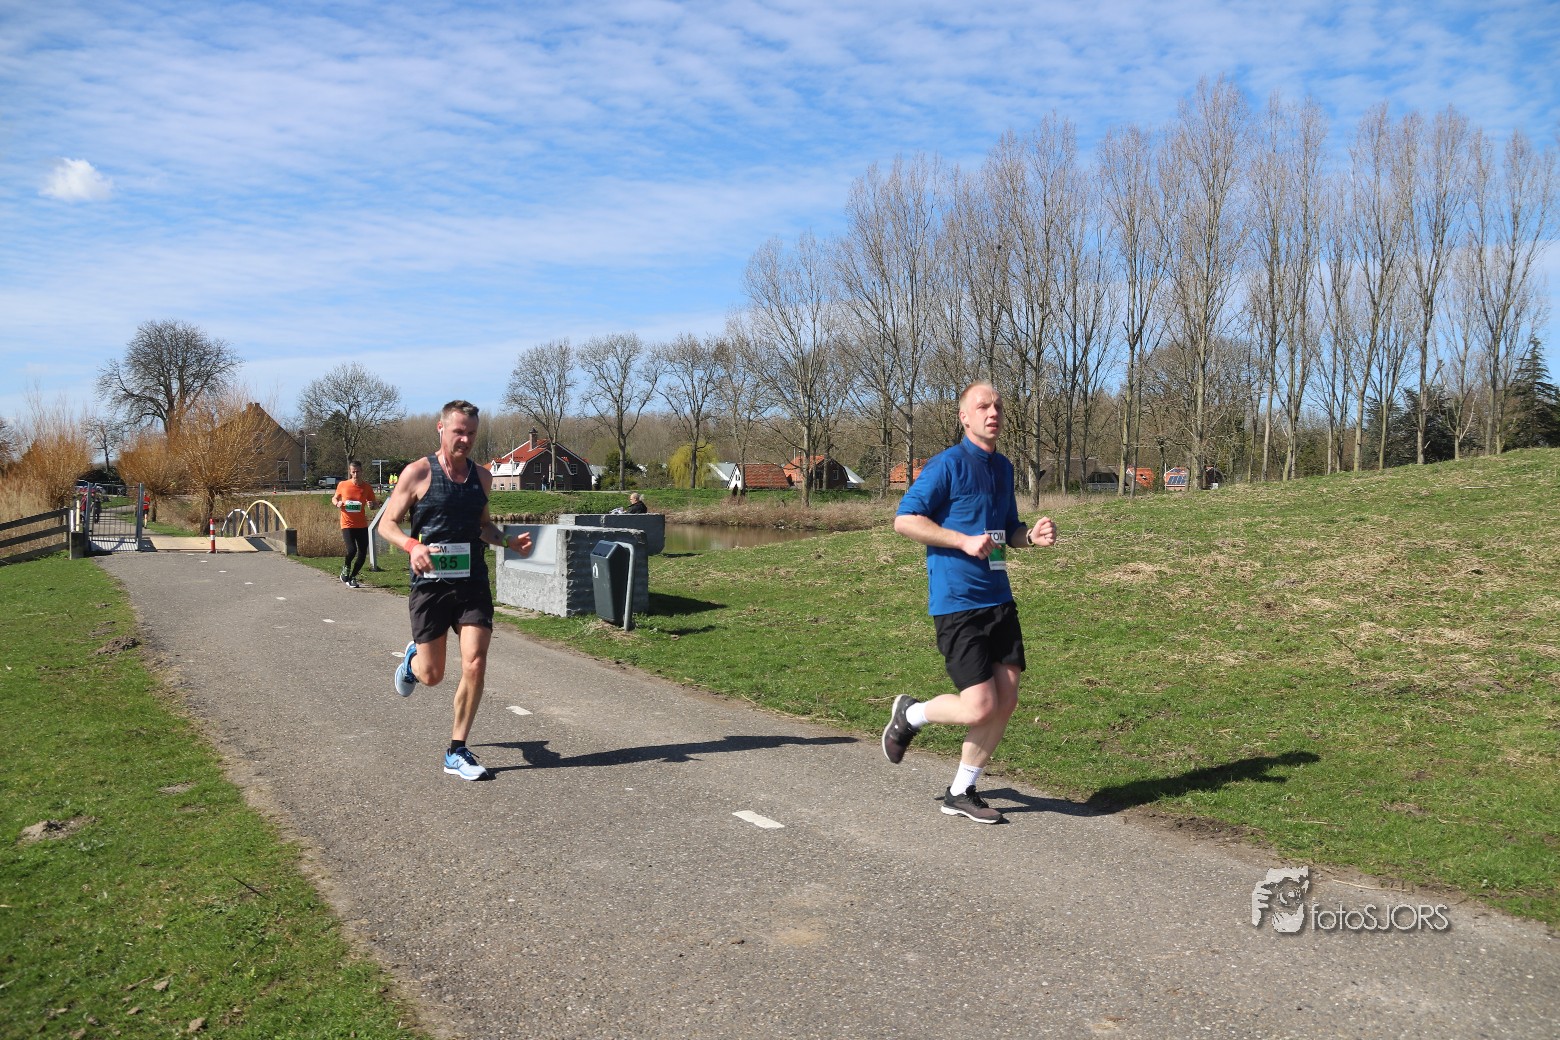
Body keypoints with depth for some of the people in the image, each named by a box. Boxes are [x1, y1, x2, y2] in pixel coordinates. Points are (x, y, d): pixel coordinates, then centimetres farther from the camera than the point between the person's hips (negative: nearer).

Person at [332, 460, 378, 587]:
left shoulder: (366, 486, 0)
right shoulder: (342, 485, -2)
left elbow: (374, 502, 9)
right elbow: (334, 498, 14)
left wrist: (372, 504, -15)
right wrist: (337, 503, -9)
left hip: (362, 525, 2)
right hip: (347, 524, -2)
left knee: (363, 554, 0)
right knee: (352, 550, -20)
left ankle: (352, 577, 23)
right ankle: (346, 568, 12)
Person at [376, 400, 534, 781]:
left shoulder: (482, 476, 9)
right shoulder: (418, 472, -5)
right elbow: (386, 524, -3)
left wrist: (509, 541, 4)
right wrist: (412, 545, -23)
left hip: (473, 583, 3)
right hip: (431, 583, -3)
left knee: (475, 667, -8)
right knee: (431, 675, 6)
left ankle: (457, 752, 7)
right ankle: (412, 659, 45)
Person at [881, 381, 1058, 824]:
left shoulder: (1004, 467, 15)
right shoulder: (948, 464, -9)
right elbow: (905, 519, -14)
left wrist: (1032, 534, 2)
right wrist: (964, 541, -20)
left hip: (999, 600, 8)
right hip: (956, 602, -8)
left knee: (1006, 701, 6)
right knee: (980, 707, -10)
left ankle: (961, 792, 22)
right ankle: (910, 714, 20)